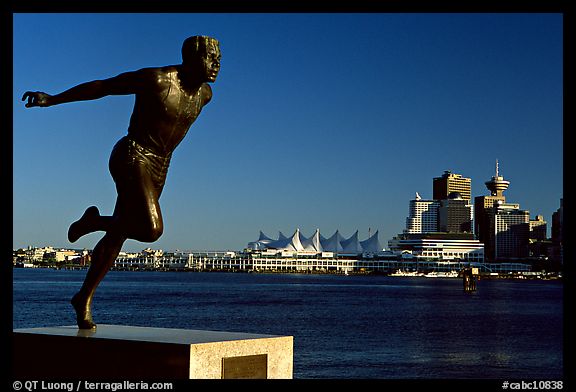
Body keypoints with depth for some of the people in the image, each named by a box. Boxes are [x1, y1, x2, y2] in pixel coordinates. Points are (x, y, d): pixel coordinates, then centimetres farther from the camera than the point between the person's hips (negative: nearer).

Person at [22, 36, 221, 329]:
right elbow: (101, 87, -9)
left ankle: (84, 298, 21)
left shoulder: (204, 93, 6)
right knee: (152, 230, -23)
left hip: (159, 167, 7)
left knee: (116, 235, 11)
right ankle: (96, 221, 3)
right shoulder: (156, 79, -16)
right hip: (131, 158, -7)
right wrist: (52, 99, -7)